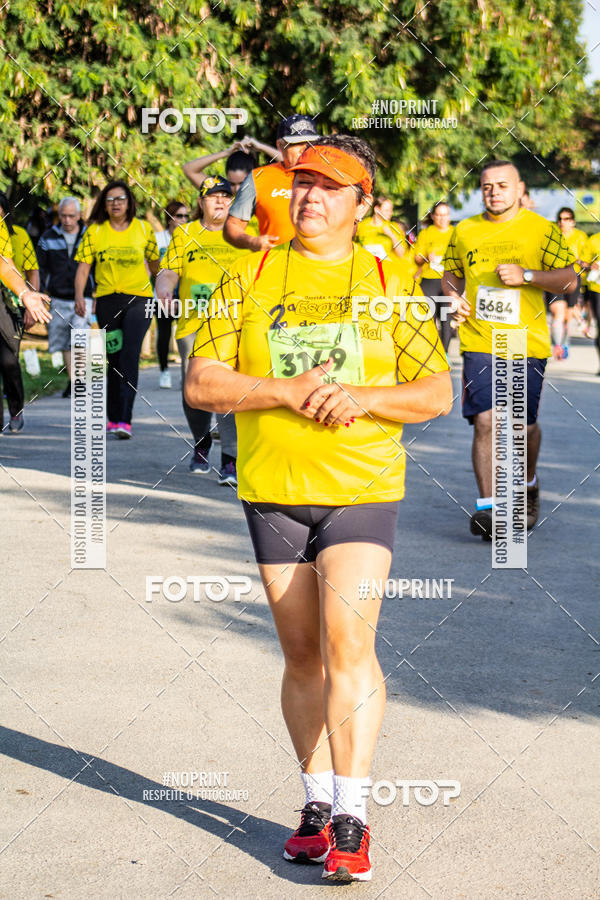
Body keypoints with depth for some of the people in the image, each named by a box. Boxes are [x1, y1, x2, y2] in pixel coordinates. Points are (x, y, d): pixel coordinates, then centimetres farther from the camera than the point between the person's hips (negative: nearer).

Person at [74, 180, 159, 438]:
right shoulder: (95, 231, 4)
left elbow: (154, 262, 18)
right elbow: (83, 266, 1)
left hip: (138, 298, -2)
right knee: (114, 360, 8)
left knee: (130, 356, -16)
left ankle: (125, 420, -21)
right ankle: (113, 417, 22)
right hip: (107, 300, 2)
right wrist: (79, 296, -11)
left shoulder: (143, 229, 4)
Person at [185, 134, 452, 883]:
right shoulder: (248, 279, 8)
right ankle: (317, 803, 21)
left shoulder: (389, 285, 5)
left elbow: (438, 393, 3)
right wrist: (285, 391, -14)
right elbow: (201, 384, 1)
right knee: (302, 654, 8)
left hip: (362, 487, -2)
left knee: (348, 640, -16)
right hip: (272, 489, 2)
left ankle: (351, 817, -12)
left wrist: (362, 398, -15)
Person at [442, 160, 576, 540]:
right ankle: (489, 507, -9)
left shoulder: (542, 230, 1)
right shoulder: (464, 231, 9)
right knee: (485, 421, -12)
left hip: (527, 343, -1)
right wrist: (453, 295, 1)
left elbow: (569, 279, -2)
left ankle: (528, 483, 37)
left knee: (524, 424, 7)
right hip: (479, 342, 1)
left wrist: (525, 276, -16)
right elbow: (451, 273, 23)